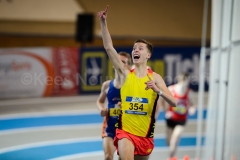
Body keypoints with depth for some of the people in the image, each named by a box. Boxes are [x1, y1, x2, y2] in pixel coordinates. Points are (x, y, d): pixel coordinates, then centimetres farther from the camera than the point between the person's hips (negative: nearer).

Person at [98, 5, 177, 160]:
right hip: (125, 131, -2)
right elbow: (109, 47, -11)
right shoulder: (125, 74, -2)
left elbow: (174, 102, -9)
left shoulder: (155, 78, -2)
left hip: (145, 134, 2)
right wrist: (103, 22, -20)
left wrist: (158, 90, -27)